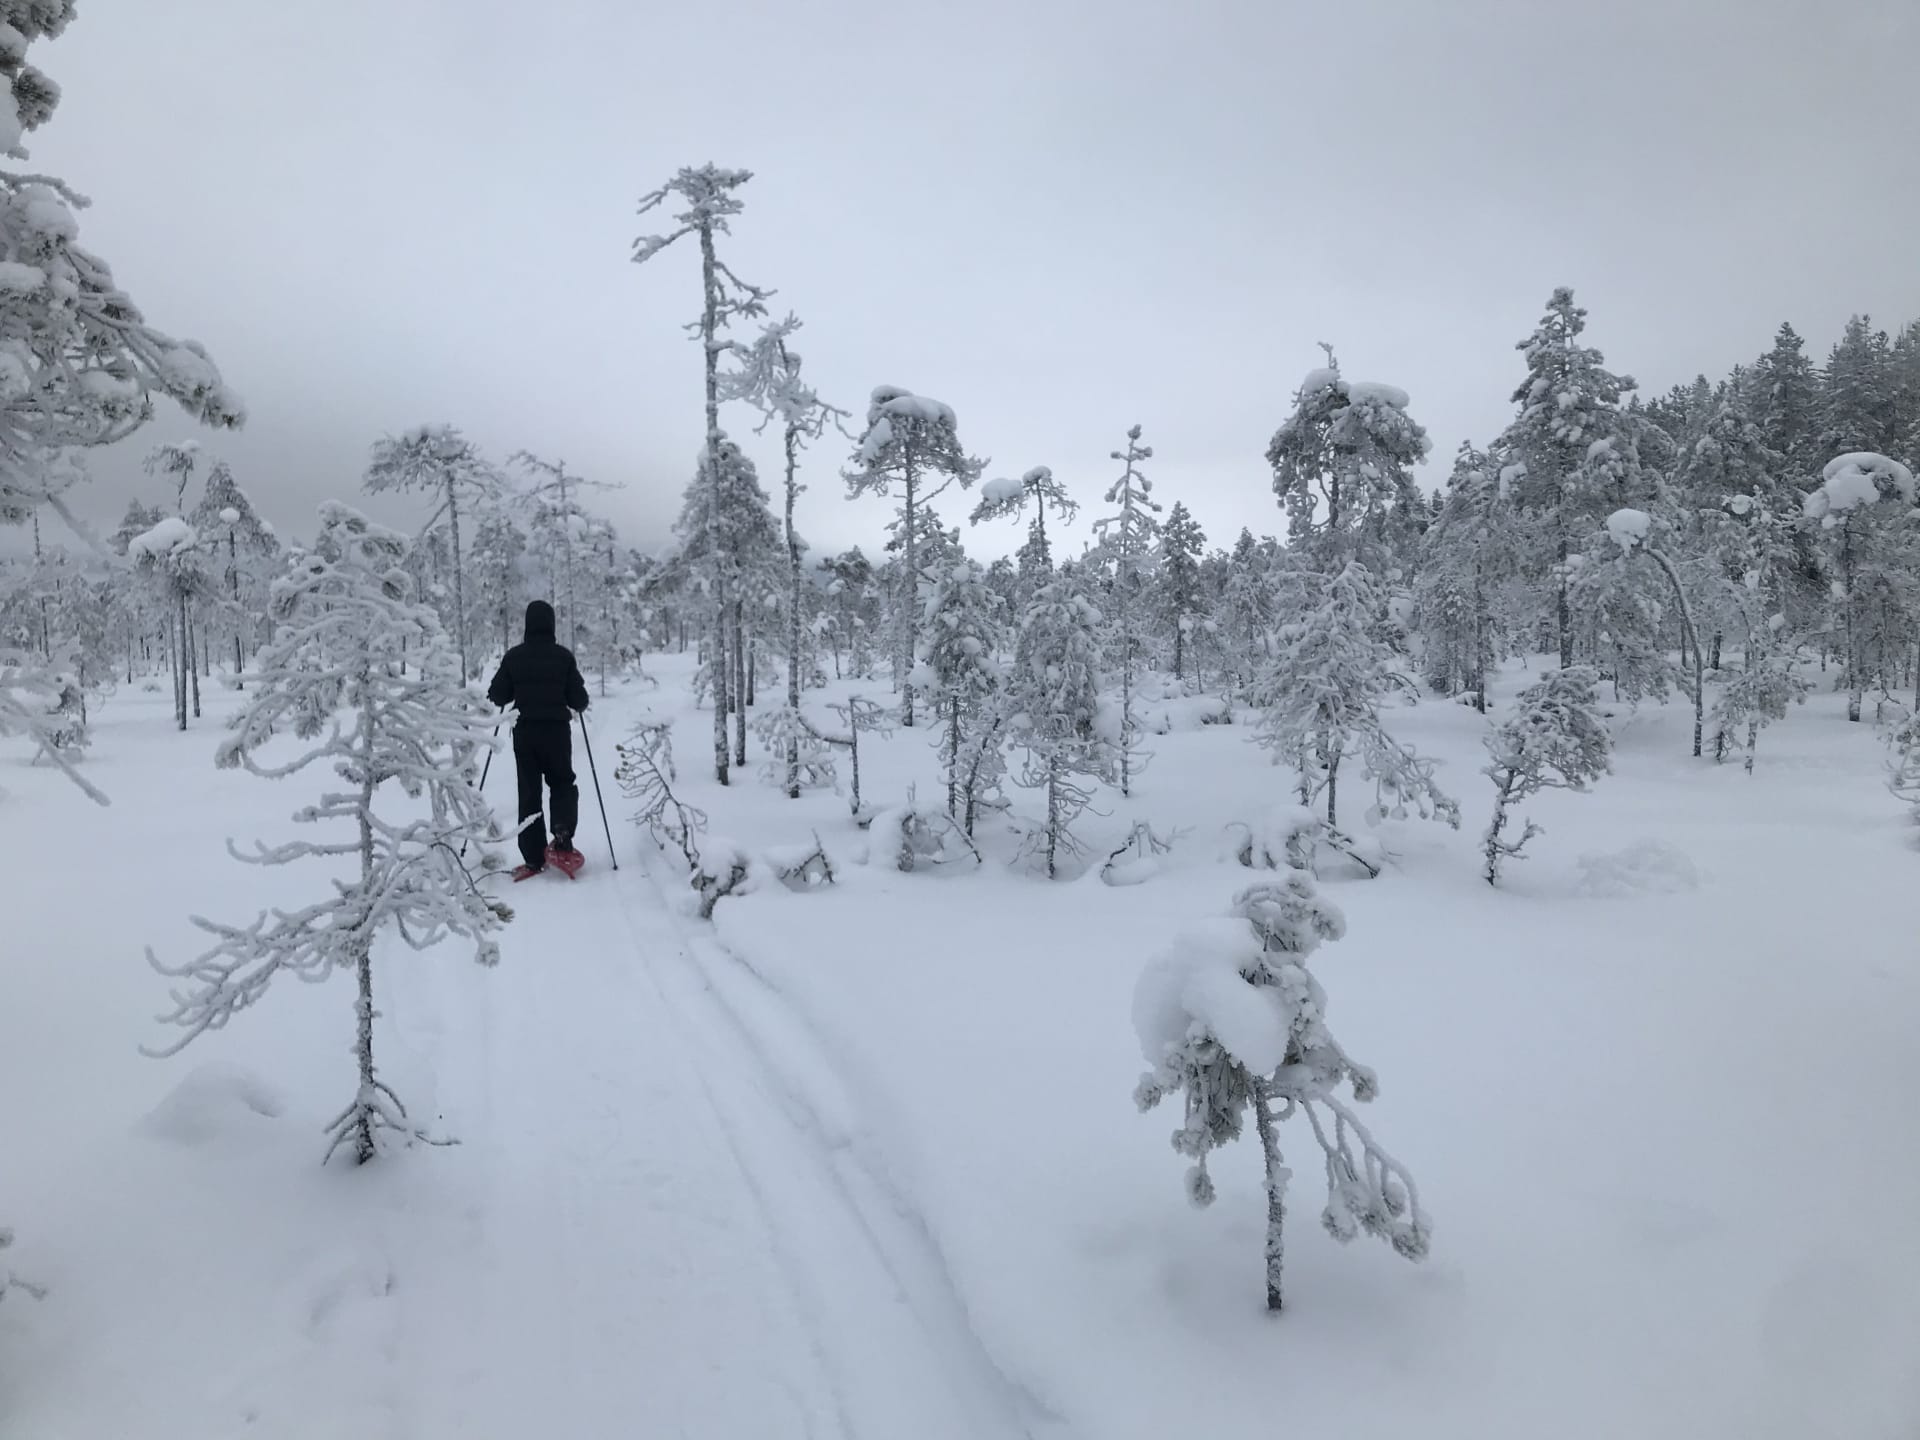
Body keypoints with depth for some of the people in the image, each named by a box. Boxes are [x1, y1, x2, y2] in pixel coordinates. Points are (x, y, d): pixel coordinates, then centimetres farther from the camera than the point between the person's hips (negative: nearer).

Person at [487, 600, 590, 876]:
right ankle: (562, 839, -6)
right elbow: (579, 700, -7)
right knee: (563, 783, 17)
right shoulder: (563, 656, -8)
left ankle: (534, 858, 6)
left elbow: (496, 696, -1)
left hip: (524, 732, 1)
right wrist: (577, 704, 15)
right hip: (557, 731, -1)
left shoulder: (514, 656, -4)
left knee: (528, 792, 9)